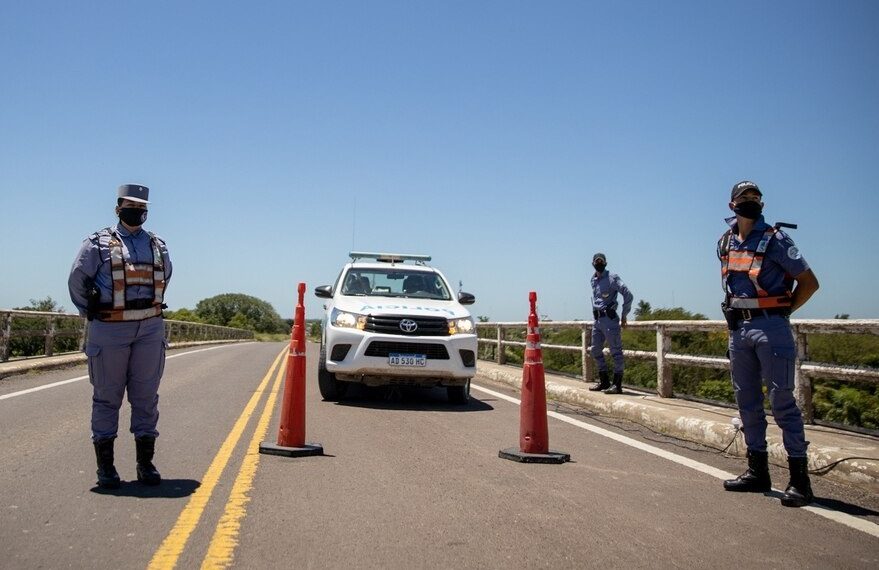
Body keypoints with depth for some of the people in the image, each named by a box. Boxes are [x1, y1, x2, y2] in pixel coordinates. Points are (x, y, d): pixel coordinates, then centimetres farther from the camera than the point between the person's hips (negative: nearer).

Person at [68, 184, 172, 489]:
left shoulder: (158, 245, 12)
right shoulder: (98, 243, 0)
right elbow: (77, 282, 6)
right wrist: (93, 314, 11)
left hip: (150, 330, 3)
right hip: (110, 330, -3)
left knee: (146, 397, 6)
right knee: (106, 397, 3)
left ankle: (145, 463, 14)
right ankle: (105, 465, 12)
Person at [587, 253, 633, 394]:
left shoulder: (612, 278, -9)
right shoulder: (593, 280, 14)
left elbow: (628, 295, -12)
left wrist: (624, 315, -8)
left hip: (609, 319, -8)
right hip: (597, 319, 8)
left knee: (615, 351, -4)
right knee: (595, 350, 13)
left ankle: (617, 384, -1)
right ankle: (604, 381, 23)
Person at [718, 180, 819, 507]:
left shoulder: (775, 241, -7)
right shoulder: (725, 243, 11)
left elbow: (809, 282, -3)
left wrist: (783, 312, -4)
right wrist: (737, 314, 15)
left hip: (771, 327, -7)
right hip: (739, 329, 7)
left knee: (781, 401, -7)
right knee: (747, 402, 11)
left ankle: (800, 479, -1)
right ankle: (757, 472, 22)